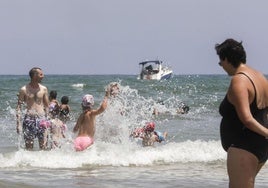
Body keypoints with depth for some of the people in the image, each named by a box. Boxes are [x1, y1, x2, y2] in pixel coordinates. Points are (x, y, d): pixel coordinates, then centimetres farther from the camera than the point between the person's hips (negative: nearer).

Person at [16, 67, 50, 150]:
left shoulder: (43, 89, 7)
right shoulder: (24, 90, -1)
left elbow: (46, 106, 13)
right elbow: (19, 107, -1)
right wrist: (18, 124, -8)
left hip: (41, 118, 2)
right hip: (29, 119, -2)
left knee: (44, 147, -1)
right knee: (29, 148, 0)